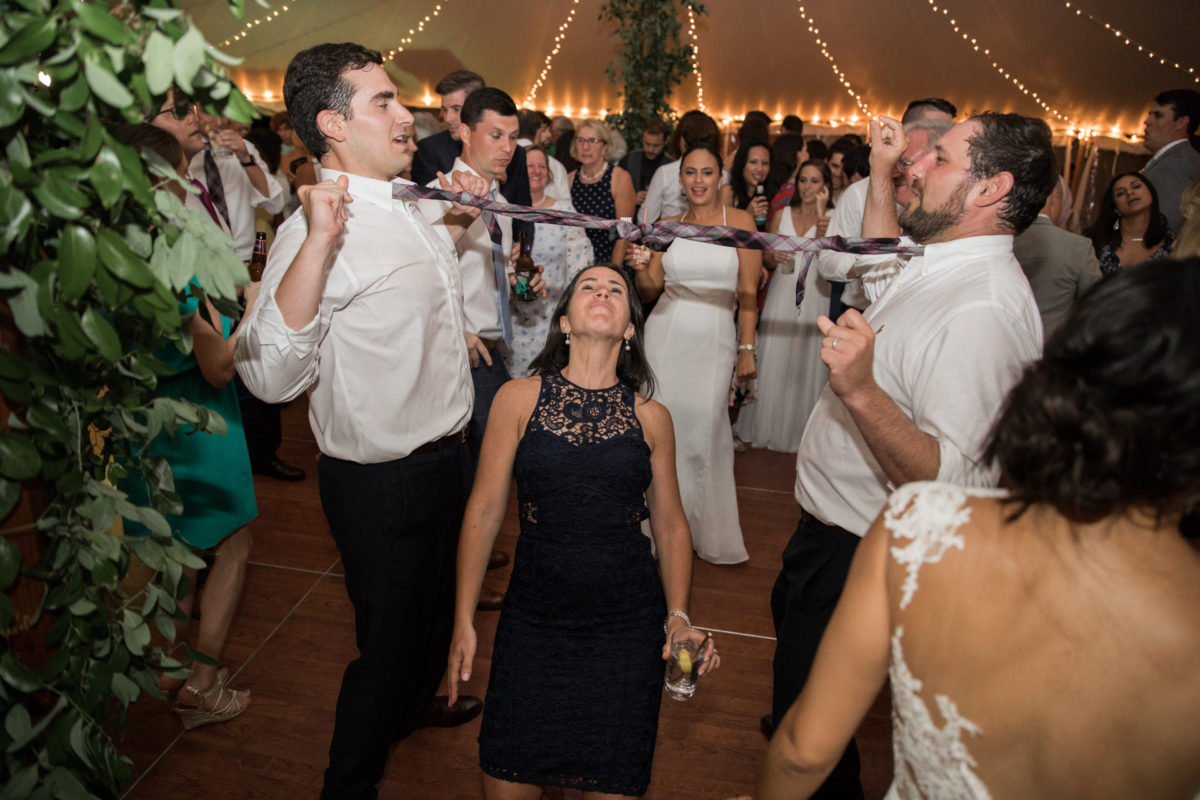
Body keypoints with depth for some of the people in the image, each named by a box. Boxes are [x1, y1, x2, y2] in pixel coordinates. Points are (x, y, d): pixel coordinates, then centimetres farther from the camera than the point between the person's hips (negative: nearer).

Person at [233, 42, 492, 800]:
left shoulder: (400, 205, 5)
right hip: (385, 480, -9)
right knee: (391, 634, 10)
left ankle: (416, 701, 59)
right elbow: (271, 374, -36)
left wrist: (457, 222, 11)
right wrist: (317, 243, -43)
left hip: (443, 457, 9)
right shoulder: (320, 226, -24)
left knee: (437, 602, 30)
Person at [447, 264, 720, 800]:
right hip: (533, 616, 0)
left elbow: (671, 526, 8)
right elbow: (484, 511, -1)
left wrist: (678, 616, -3)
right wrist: (463, 621, 0)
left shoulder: (651, 417, 1)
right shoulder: (519, 398, -3)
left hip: (629, 625, 1)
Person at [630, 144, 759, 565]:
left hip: (713, 340, -2)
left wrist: (747, 349, -4)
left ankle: (708, 531, 17)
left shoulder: (740, 221, 3)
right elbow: (649, 291, 12)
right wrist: (642, 270, -9)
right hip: (665, 337, 3)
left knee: (704, 433, -2)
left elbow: (748, 293, 0)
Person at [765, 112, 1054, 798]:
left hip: (855, 553, -11)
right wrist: (880, 173, 17)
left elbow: (950, 484, -34)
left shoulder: (984, 312, -31)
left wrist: (861, 392, -45)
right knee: (788, 618, 35)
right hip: (832, 521, 11)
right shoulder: (945, 266, 0)